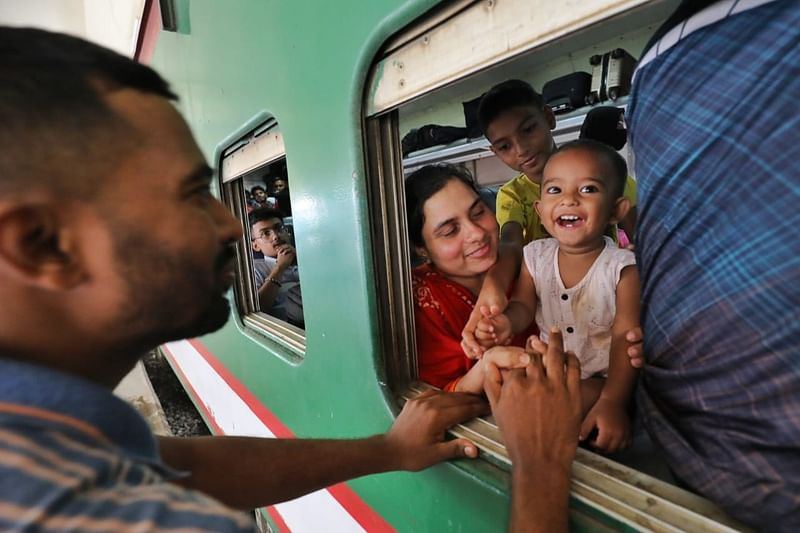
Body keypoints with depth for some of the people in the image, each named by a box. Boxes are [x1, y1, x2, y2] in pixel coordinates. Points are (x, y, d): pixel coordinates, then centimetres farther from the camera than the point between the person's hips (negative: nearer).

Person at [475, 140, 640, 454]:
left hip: (604, 379, -3)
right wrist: (508, 322, -30)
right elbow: (523, 304, -3)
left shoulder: (622, 266, -16)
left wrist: (612, 401, -31)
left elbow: (625, 337, -20)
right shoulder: (535, 255, -4)